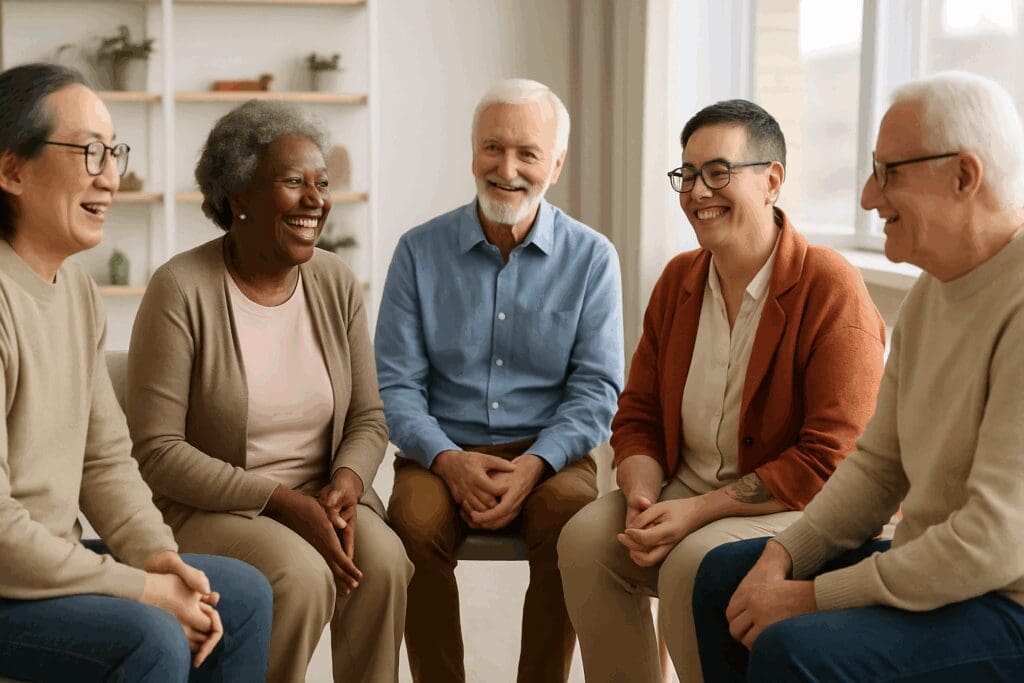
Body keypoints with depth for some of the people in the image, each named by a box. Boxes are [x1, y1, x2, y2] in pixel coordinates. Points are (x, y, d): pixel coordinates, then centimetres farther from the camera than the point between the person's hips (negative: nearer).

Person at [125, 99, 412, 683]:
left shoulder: (336, 283, 3)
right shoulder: (181, 290, -13)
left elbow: (369, 417, 8)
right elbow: (156, 450, -14)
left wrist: (347, 481, -15)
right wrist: (281, 500, -19)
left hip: (323, 495, 4)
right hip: (208, 506, -4)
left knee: (384, 562, -26)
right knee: (303, 575, -31)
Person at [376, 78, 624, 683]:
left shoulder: (592, 258, 3)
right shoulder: (420, 252, 4)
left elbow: (597, 388, -1)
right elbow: (395, 385, 1)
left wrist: (532, 465, -17)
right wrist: (449, 461, -16)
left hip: (548, 455, 0)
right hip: (443, 452, 1)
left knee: (574, 523, -31)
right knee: (416, 526, -30)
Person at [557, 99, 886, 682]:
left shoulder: (833, 289, -13)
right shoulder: (678, 280, 9)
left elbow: (829, 462, -17)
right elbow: (638, 416, 11)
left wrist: (696, 510, -20)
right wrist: (643, 499, -11)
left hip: (795, 506, -6)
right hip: (684, 492, 6)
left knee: (693, 564, -32)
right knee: (586, 537, -19)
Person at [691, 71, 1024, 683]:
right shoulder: (932, 290, 9)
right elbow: (879, 466, 13)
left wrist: (815, 595, -19)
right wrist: (785, 556, -2)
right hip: (935, 566, 10)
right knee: (725, 575, 12)